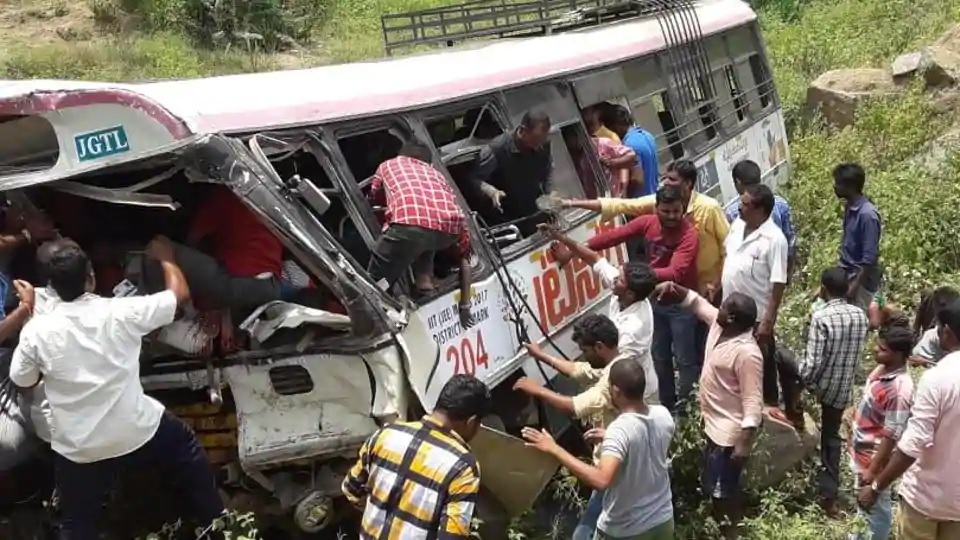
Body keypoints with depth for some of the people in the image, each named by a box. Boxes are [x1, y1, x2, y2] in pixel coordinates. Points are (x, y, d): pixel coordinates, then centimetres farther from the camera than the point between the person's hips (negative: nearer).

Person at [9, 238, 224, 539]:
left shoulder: (35, 331, -13)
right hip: (139, 432, 0)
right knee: (185, 448, 29)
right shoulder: (121, 312, -15)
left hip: (78, 451, 1)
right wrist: (165, 258, 18)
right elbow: (180, 294, -1)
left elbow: (22, 383, 6)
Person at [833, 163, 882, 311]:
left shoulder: (867, 214, -23)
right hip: (847, 275, 9)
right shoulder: (849, 207, 4)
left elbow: (869, 257, -23)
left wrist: (855, 286, -21)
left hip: (862, 280, -9)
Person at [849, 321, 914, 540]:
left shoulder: (899, 390, -30)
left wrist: (873, 470, -21)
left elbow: (891, 436, -26)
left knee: (874, 508, 11)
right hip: (861, 451, 9)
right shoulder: (881, 369, -3)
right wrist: (853, 430, 21)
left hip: (873, 457, -9)